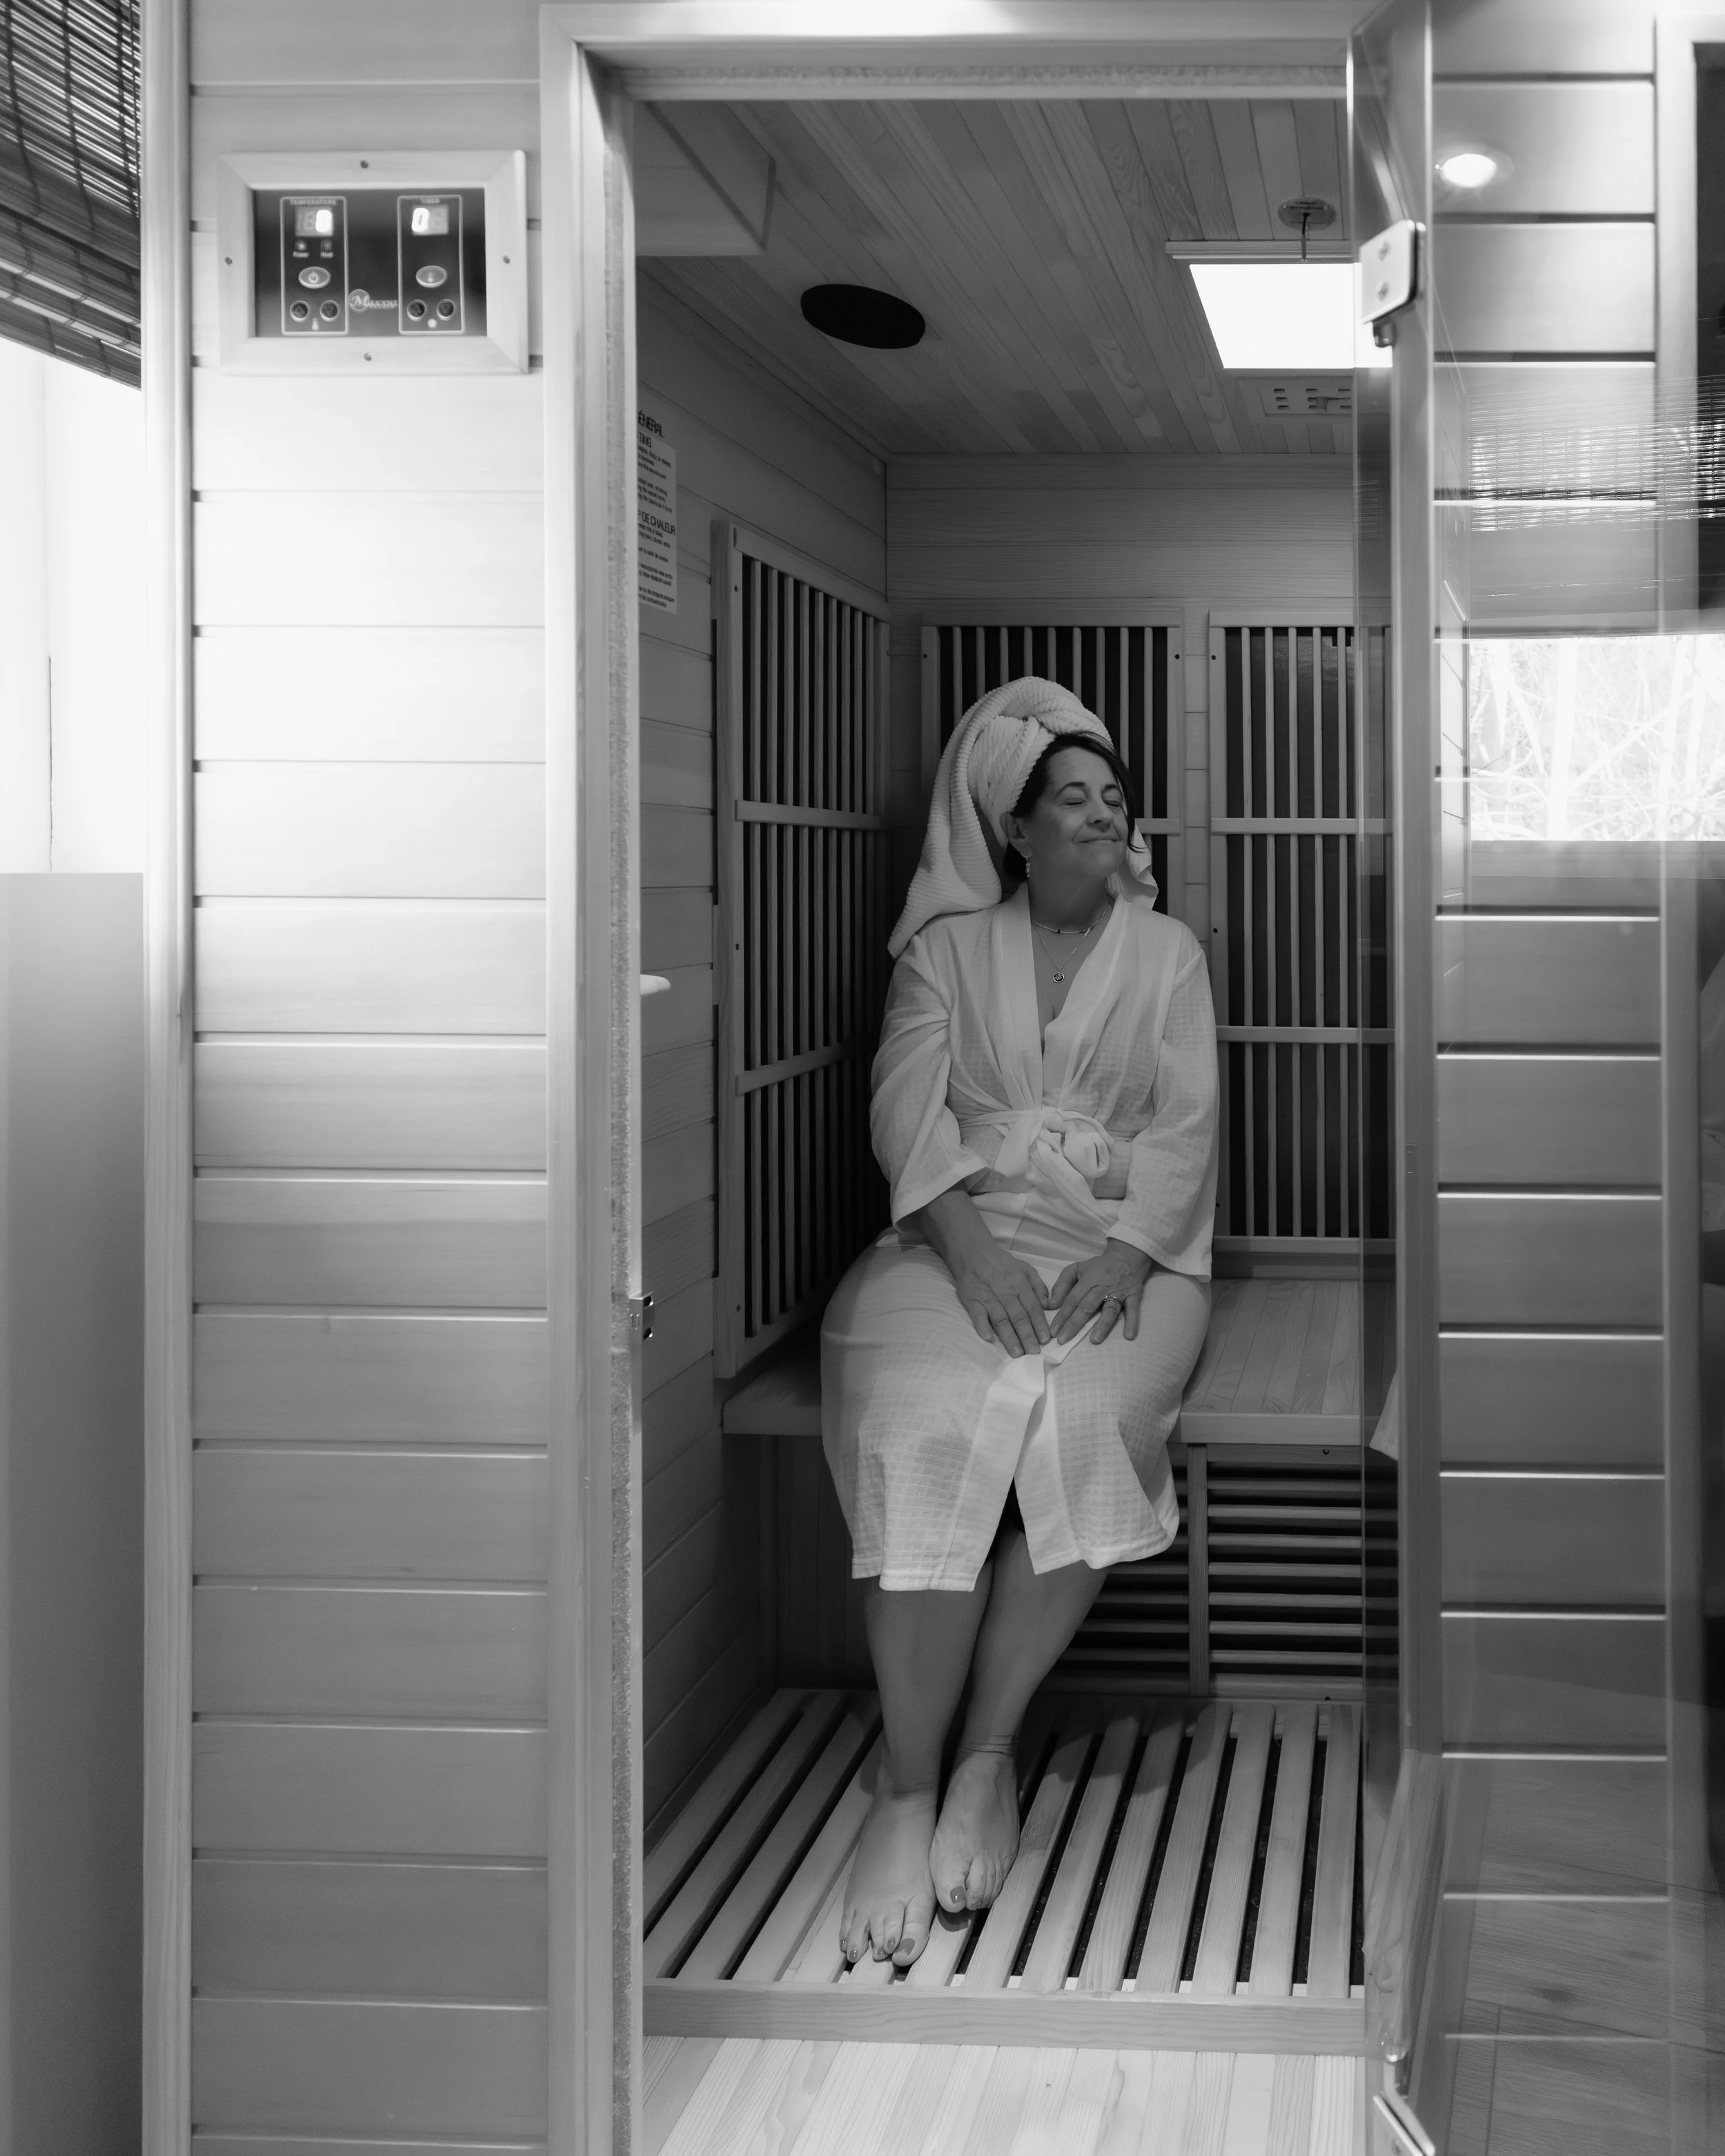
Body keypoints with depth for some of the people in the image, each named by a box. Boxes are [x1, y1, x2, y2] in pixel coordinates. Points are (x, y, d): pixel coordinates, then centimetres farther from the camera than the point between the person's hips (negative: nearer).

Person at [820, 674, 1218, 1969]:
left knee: (1088, 1416, -34)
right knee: (931, 1422, -33)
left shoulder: (1168, 954, 16)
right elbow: (909, 1106, 0)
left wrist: (1127, 1254, -15)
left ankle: (989, 1750, -23)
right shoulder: (948, 948, 14)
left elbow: (1187, 1124, 4)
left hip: (1122, 1248, 0)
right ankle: (907, 1792, -30)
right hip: (966, 1238, 0)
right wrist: (969, 1245, -18)